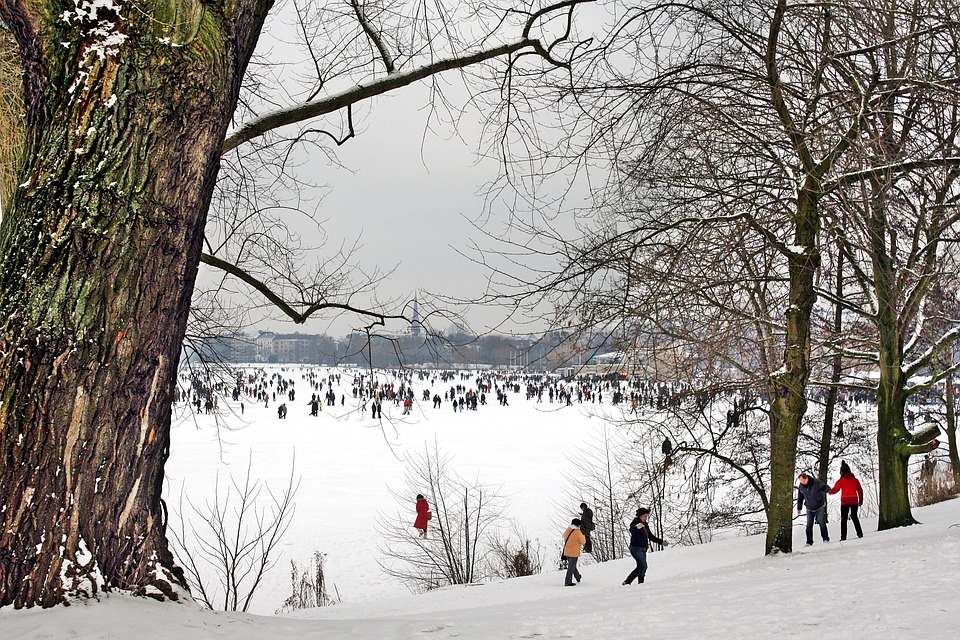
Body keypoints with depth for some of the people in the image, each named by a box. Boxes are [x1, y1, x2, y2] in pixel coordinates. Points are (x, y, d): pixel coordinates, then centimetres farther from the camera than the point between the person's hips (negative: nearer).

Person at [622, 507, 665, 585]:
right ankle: (640, 583, -8)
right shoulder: (635, 523, -11)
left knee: (640, 567, 11)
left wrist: (661, 542, 19)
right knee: (643, 566, -15)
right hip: (636, 549, -9)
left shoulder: (645, 525, 14)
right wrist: (637, 527, -56)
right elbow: (632, 530, -34)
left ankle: (627, 581, 18)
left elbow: (651, 536, 23)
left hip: (643, 549, 9)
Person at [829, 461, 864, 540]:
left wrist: (829, 492, 18)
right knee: (854, 517, 18)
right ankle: (859, 533, 9)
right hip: (854, 501, 3)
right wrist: (861, 500, 14)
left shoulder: (841, 481, -4)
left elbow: (835, 490, -3)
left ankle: (843, 536, -6)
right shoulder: (855, 480, 7)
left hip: (845, 502, -3)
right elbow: (860, 490, 7)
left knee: (844, 519, 1)